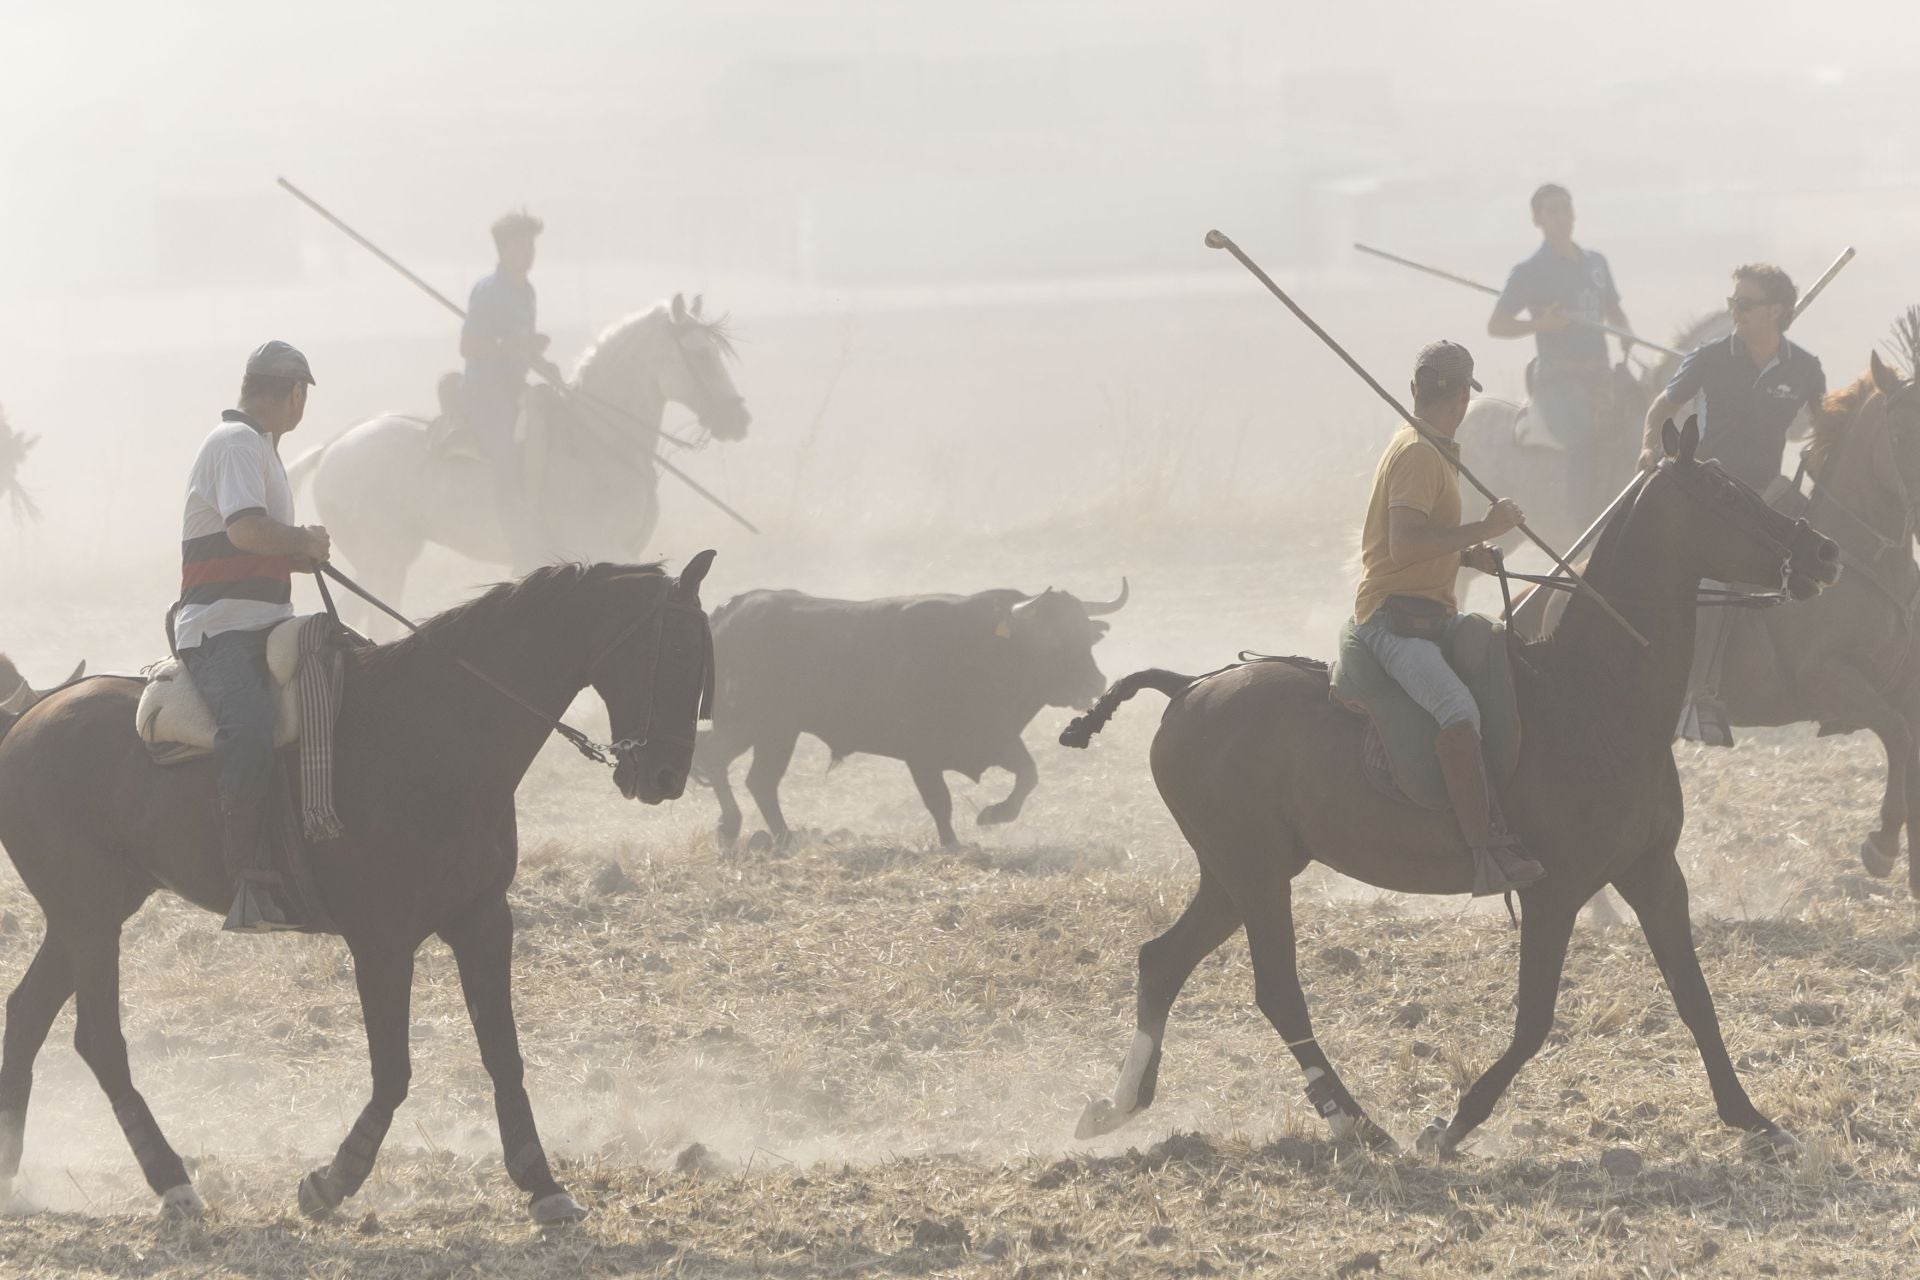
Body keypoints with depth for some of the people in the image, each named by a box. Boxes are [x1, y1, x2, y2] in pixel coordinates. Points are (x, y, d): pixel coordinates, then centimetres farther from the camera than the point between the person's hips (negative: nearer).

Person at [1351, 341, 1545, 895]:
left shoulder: (1435, 454, 20)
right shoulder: (1417, 456, -12)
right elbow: (1404, 545, -23)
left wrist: (1467, 554, 13)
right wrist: (1485, 529, -20)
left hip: (1432, 615, 11)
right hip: (1394, 616, -11)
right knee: (1458, 709, -31)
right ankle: (1488, 853, -42)